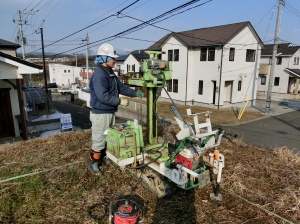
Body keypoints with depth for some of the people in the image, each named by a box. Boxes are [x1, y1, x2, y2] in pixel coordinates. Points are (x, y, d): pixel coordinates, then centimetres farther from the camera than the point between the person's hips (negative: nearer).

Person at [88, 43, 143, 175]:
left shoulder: (110, 74, 11)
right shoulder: (99, 75, -21)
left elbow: (121, 87, 16)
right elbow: (103, 96, -28)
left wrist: (136, 93, 9)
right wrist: (120, 101, -23)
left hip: (110, 112, 10)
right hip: (100, 114, -10)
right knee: (99, 140, 1)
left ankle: (104, 158, 37)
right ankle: (93, 164, 17)